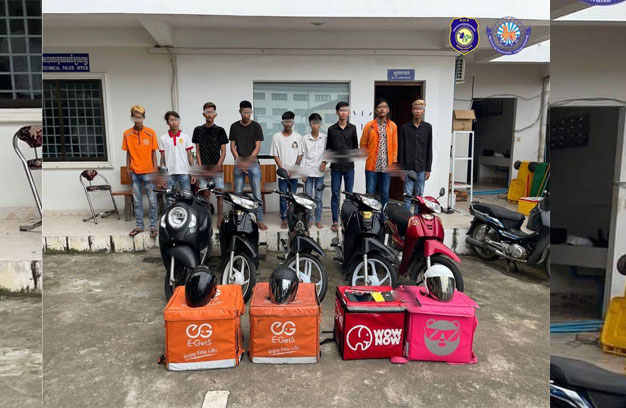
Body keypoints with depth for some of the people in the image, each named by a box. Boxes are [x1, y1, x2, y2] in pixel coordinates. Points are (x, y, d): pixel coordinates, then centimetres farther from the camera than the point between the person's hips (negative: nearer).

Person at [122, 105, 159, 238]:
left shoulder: (151, 133, -2)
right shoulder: (127, 134, 3)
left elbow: (153, 152, 1)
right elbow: (128, 153, 9)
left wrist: (155, 168, -3)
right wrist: (127, 168, 5)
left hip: (148, 172, -2)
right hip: (134, 172, 2)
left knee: (152, 201, 1)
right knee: (137, 201, 9)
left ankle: (153, 226, 9)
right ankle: (139, 226, 17)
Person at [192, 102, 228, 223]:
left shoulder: (220, 130, 5)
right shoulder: (198, 130, 8)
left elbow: (223, 151, 3)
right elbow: (197, 151, 7)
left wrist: (217, 167, -7)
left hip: (217, 168, 0)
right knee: (205, 194, 0)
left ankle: (220, 219, 8)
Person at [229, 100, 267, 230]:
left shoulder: (256, 126, 2)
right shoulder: (234, 126, 6)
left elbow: (257, 147, -2)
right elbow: (232, 147, 4)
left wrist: (248, 162, -11)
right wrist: (240, 162, -7)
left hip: (253, 163, -1)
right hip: (239, 164, 1)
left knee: (257, 194, -3)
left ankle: (260, 221, 4)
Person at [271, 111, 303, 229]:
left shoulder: (298, 137, 5)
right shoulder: (277, 137, 2)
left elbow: (300, 154, 5)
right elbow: (275, 155, 1)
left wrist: (295, 167, -9)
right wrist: (283, 170, -8)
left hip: (294, 174, 1)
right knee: (283, 197, 2)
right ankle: (284, 219, 10)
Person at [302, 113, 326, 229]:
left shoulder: (324, 138, 2)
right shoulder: (305, 138, 1)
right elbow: (303, 155, 2)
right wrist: (302, 172, -2)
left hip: (319, 171, 1)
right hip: (308, 171, 0)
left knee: (319, 197, 6)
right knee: (308, 197, 2)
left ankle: (318, 220, 14)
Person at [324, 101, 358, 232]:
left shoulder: (352, 128, 7)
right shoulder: (332, 129, 7)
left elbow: (355, 145, 11)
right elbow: (328, 148, 10)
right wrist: (324, 161, 1)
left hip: (349, 166, 0)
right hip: (335, 166, 0)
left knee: (349, 194, 5)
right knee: (335, 194, 2)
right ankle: (335, 221, 7)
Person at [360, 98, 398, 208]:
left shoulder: (393, 126, 6)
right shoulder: (369, 125, 1)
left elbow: (394, 145, 8)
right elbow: (363, 144, 6)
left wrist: (393, 161, 5)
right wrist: (369, 155, 1)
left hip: (387, 166, 2)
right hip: (372, 165, -1)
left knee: (385, 194, 9)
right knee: (370, 193, 1)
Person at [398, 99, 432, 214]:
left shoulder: (428, 127, 7)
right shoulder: (405, 128, 2)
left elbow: (429, 149, 7)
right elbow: (401, 149, 1)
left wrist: (428, 169, 3)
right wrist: (401, 168, -4)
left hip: (421, 168, 2)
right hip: (408, 167, -1)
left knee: (419, 195, 7)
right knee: (408, 194, 1)